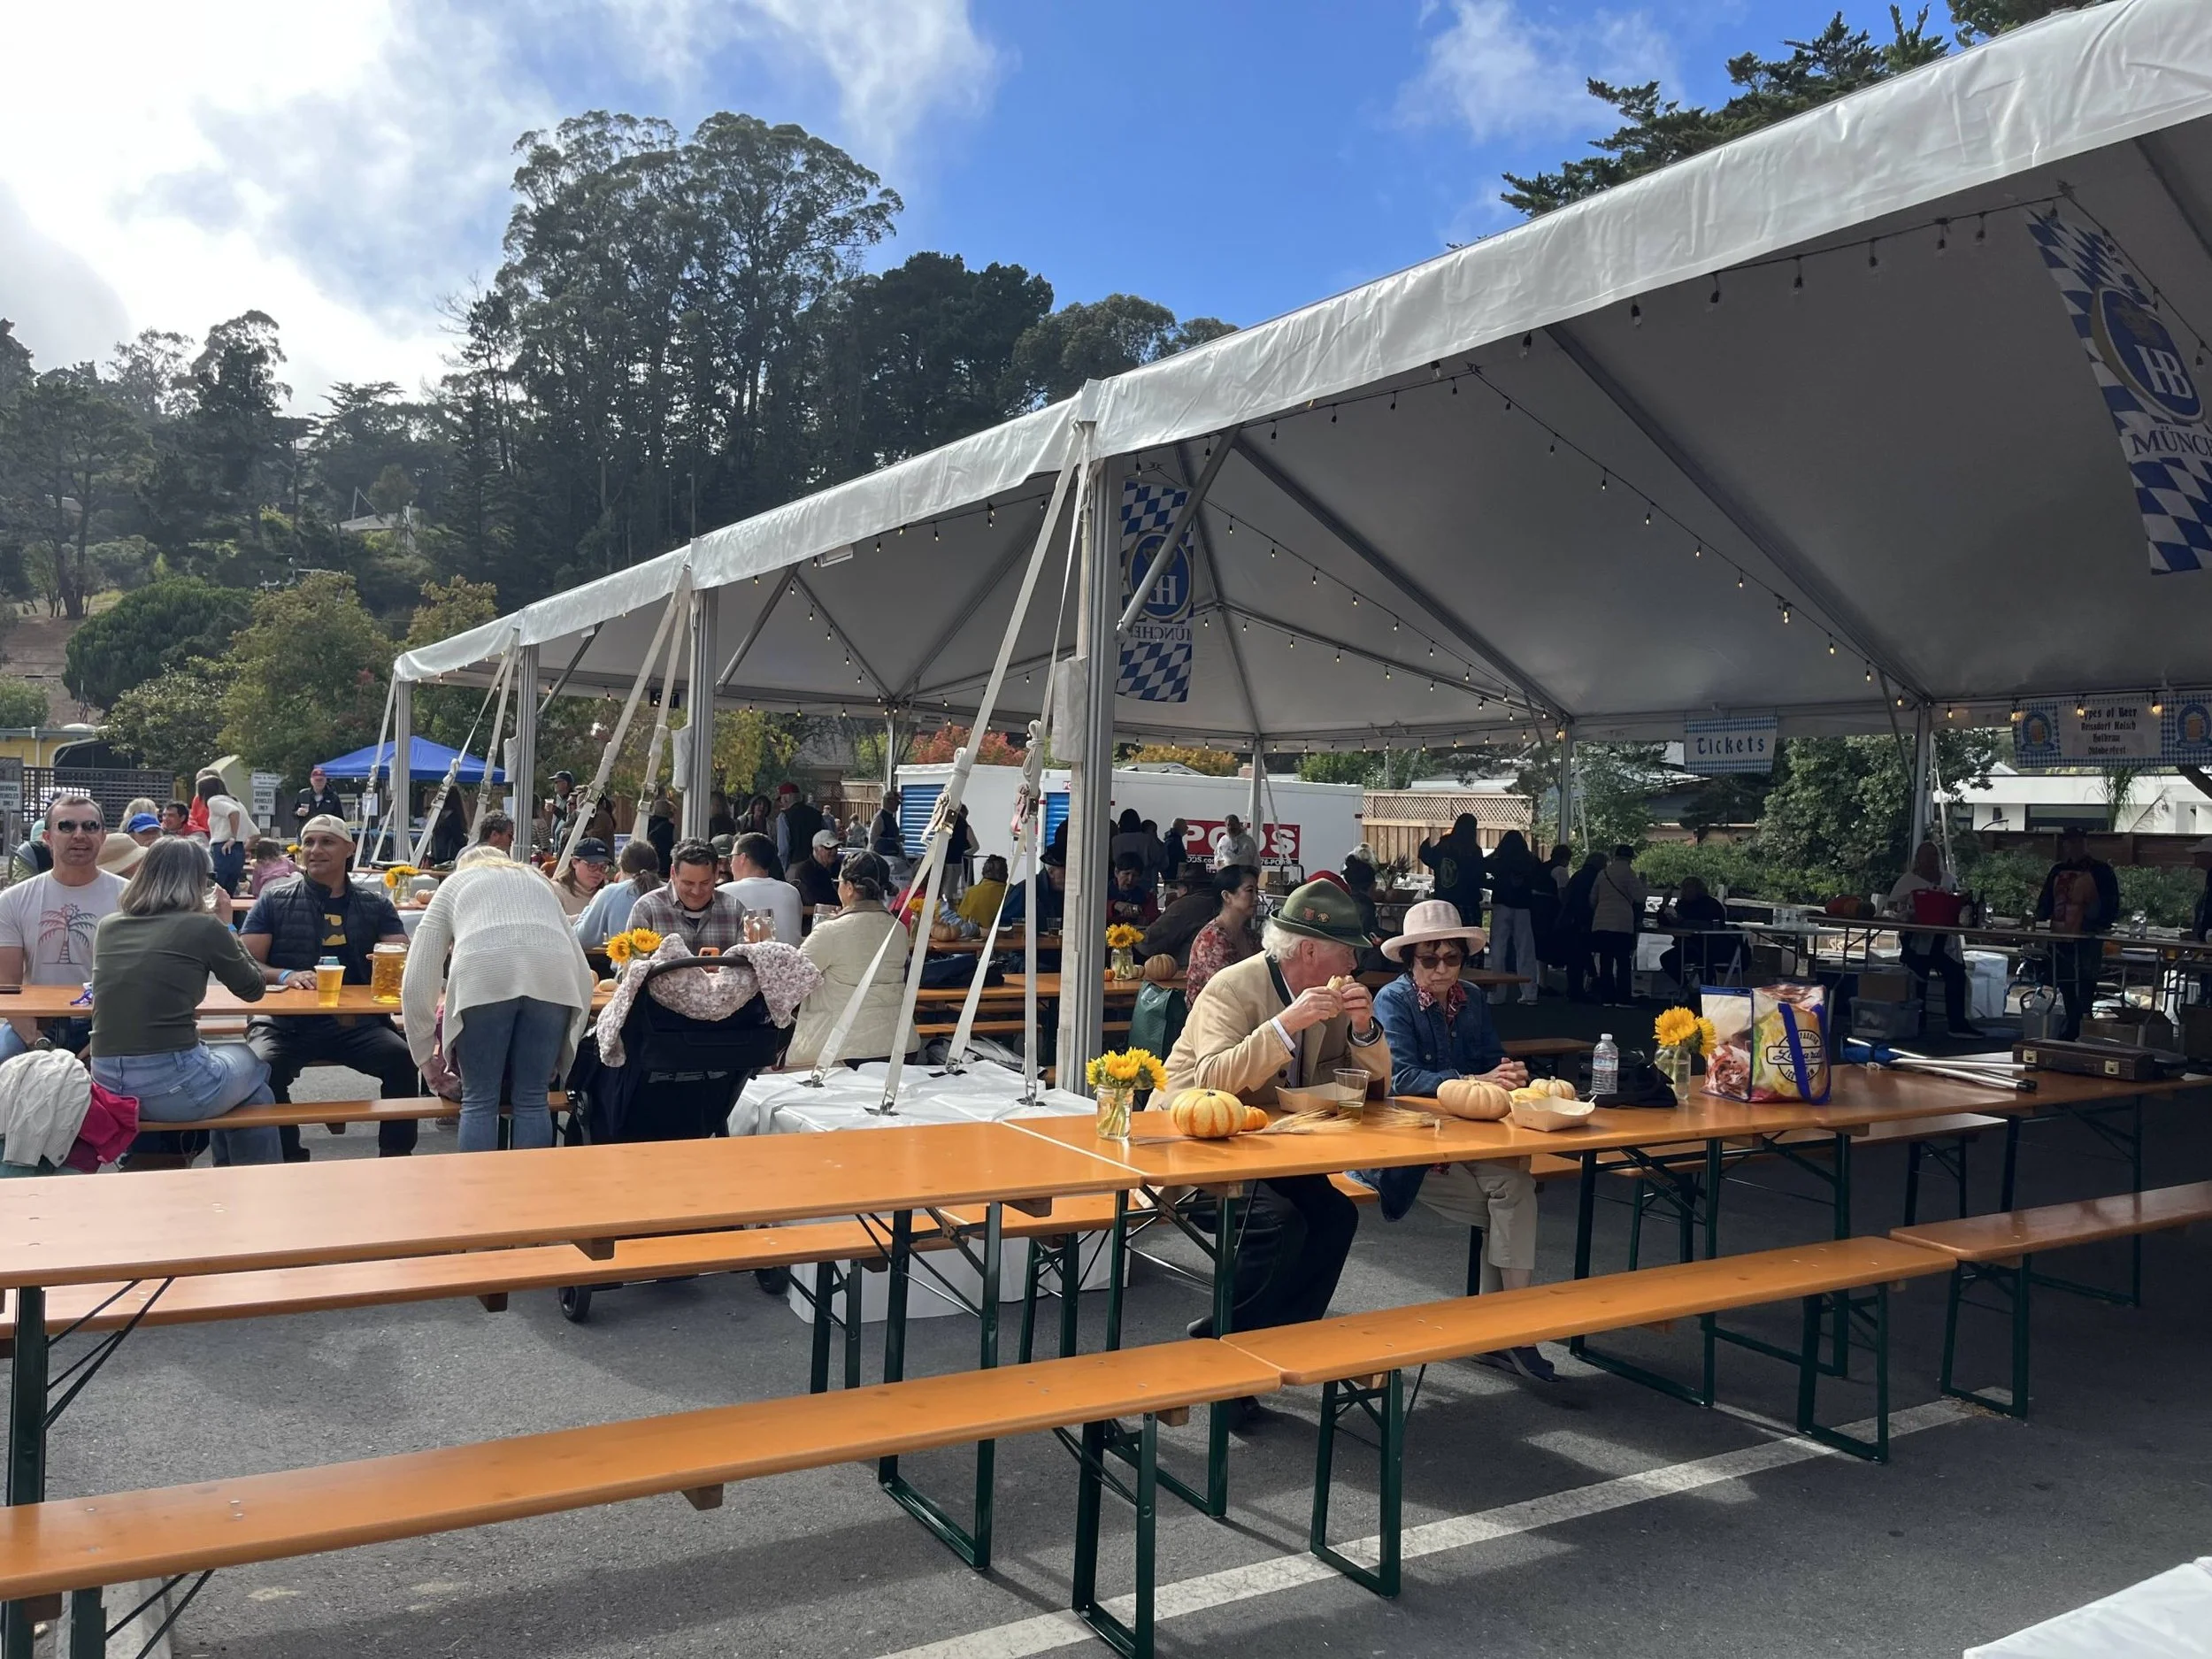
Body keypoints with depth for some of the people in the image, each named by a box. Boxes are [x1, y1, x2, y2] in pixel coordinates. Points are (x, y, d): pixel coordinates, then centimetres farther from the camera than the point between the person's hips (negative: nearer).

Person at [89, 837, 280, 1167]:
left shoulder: (107, 926, 9)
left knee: (213, 1053, 34)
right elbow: (254, 990, 9)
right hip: (173, 1088, -6)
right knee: (254, 1068, 27)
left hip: (107, 1086, 6)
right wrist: (227, 927, 16)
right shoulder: (203, 927, -6)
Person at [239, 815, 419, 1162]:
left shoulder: (376, 904, 14)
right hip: (284, 1021, -1)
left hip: (357, 1023, 1)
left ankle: (395, 1157, -11)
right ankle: (289, 1159, -13)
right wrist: (285, 976, -18)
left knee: (403, 1058, -27)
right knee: (266, 1068, -32)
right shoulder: (274, 901, 11)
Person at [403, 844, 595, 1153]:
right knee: (532, 1101, 11)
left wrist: (426, 1057, 31)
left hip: (484, 975, -2)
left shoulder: (454, 883, 33)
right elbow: (583, 973, 30)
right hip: (552, 975, 2)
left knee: (479, 1102, 9)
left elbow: (416, 980, 22)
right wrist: (560, 1054, 36)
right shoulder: (538, 882, 39)